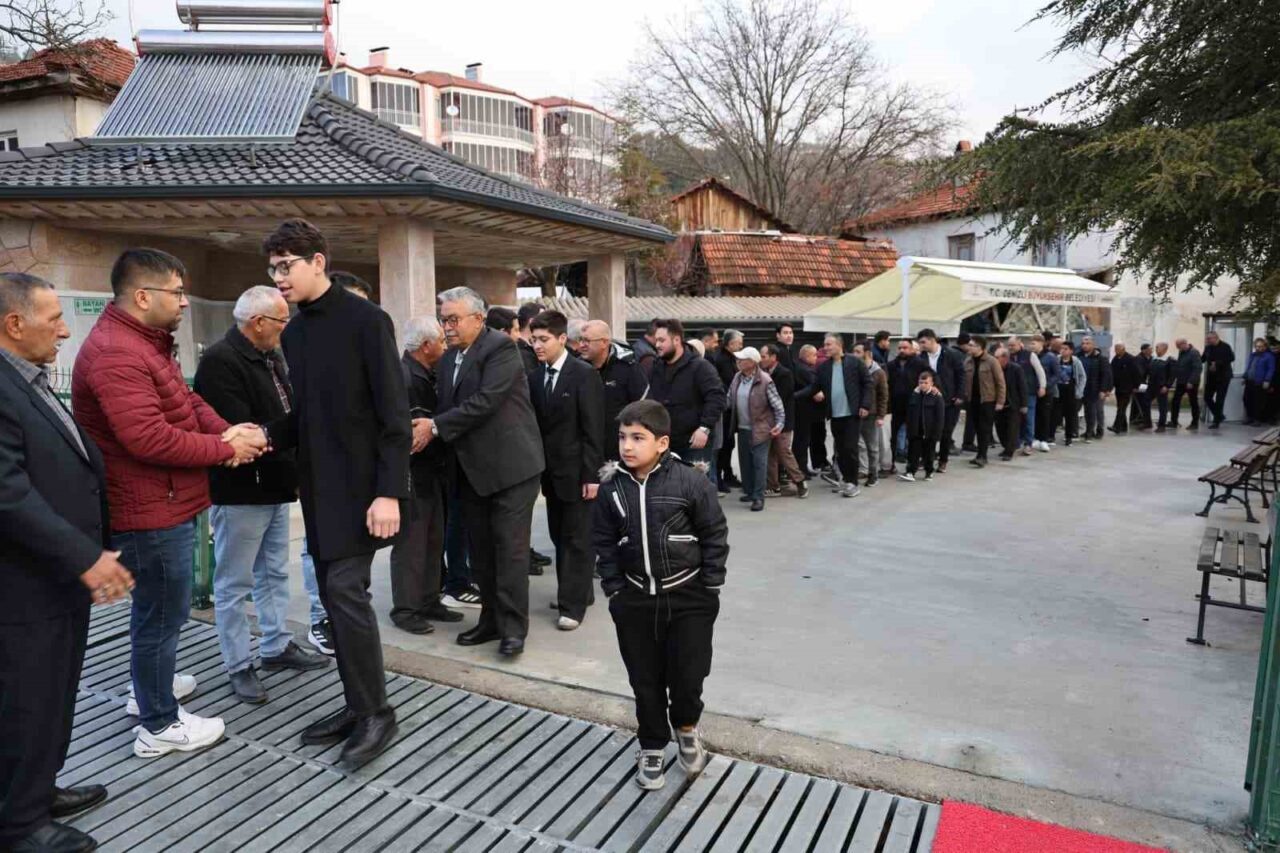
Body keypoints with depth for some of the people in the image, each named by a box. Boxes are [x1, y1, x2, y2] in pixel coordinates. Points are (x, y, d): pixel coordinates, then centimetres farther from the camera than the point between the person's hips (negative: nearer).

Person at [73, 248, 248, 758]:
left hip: (165, 504, 11)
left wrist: (227, 431, -7)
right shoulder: (116, 354, -24)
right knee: (163, 614, 3)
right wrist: (226, 448, -19)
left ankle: (151, 684, 46)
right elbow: (150, 438, -30)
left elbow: (187, 401, 11)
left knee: (158, 609, 26)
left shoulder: (145, 342, 11)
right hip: (152, 511, -11)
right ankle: (160, 725, 18)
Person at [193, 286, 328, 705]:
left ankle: (277, 647, 32)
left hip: (275, 487, 9)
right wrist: (296, 466, -19)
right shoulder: (220, 361, -18)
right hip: (240, 492, -9)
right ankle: (239, 667, 17)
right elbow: (240, 431, -25)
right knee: (234, 584, 5)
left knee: (275, 574, 19)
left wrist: (291, 473, -1)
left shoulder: (271, 357, 10)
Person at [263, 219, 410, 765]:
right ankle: (357, 705, 23)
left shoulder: (365, 320, -10)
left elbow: (393, 413, -14)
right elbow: (301, 418, 16)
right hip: (319, 487, 8)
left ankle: (377, 714, 6)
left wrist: (389, 490, -20)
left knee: (347, 591, -9)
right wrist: (266, 439, -5)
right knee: (333, 595, 10)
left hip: (360, 485, -7)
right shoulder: (292, 334, 13)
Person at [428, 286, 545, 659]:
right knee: (480, 550, 13)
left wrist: (435, 426, -18)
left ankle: (514, 627, 7)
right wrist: (429, 428, -6)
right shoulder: (448, 358, 14)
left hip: (510, 464, -8)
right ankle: (491, 619, 25)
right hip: (471, 468, 8)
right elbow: (447, 407, 13)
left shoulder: (501, 348, -11)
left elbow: (485, 401, -21)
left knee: (510, 548, -3)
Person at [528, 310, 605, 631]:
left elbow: (593, 429, -13)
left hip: (575, 471, -6)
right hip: (550, 470, 7)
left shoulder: (584, 374, -10)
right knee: (559, 536, 14)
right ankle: (578, 591, 29)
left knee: (577, 539, 1)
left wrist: (591, 474, -16)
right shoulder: (536, 376, 7)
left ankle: (573, 604, 8)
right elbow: (536, 423, 8)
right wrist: (538, 467, 5)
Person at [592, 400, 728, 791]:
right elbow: (603, 544, 4)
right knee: (646, 679, 11)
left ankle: (686, 728, 36)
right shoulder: (611, 488, -5)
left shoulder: (689, 481, -13)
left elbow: (715, 535, -5)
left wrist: (710, 587, -5)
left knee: (688, 674, 3)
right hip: (635, 599, 3)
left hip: (688, 597, -2)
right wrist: (614, 590, 0)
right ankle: (652, 746, 33)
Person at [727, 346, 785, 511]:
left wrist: (780, 423, -18)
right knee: (744, 461, 14)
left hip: (760, 429, -7)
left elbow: (777, 404, -12)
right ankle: (749, 492, 28)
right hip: (742, 428, 7)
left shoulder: (765, 381, -15)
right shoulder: (737, 378, 5)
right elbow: (729, 400, 12)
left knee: (759, 463, -4)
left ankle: (758, 497, 2)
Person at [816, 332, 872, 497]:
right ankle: (845, 479, 23)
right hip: (835, 415, 4)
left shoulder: (855, 363, -4)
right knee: (840, 449, 10)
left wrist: (865, 405, -10)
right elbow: (818, 387, 14)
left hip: (852, 413, -4)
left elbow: (868, 384, -3)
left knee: (850, 448, -5)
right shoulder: (823, 367, 7)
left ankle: (852, 483, 5)